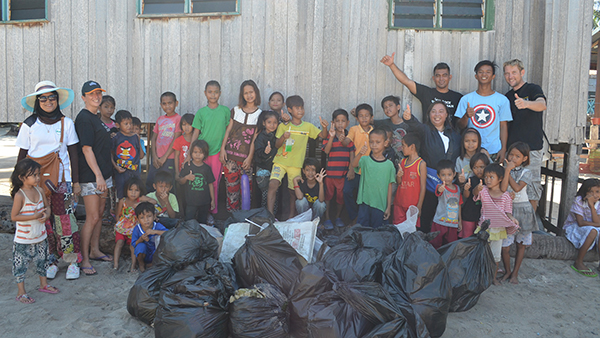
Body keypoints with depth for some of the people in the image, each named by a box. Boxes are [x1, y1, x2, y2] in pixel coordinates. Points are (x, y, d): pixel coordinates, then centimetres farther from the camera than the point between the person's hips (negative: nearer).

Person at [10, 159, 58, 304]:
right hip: (23, 239, -6)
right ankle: (21, 293, 17)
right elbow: (14, 216, -19)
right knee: (20, 264, 5)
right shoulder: (19, 195, -20)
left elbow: (47, 208, 9)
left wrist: (46, 215, -13)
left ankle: (44, 284, 37)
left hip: (40, 236, 6)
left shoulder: (39, 191, -1)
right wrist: (34, 216, -25)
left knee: (42, 261, 19)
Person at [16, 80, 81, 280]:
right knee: (43, 222, 4)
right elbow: (22, 156, 7)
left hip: (61, 180, 0)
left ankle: (72, 261, 9)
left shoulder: (66, 123, 4)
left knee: (66, 220, -3)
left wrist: (76, 181, 4)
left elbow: (73, 154, 6)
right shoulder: (29, 125, 3)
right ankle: (50, 261, 17)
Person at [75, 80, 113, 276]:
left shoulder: (96, 117, 15)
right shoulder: (84, 118, -12)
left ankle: (94, 250, 27)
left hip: (102, 173, 9)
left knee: (100, 214, 15)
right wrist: (98, 175, -21)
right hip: (90, 175, -9)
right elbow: (86, 149, -18)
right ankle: (84, 259, 4)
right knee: (92, 217, -6)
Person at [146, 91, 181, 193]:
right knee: (149, 182, 7)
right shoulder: (159, 119, 14)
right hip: (157, 159, 6)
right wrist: (154, 156, 0)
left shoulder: (178, 119, -4)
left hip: (170, 159, -6)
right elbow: (153, 138, 13)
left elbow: (175, 140, -9)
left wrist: (164, 157, -10)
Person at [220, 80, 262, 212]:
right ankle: (231, 214, 13)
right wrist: (222, 149, 1)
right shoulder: (236, 110, 9)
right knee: (231, 184, 3)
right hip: (231, 153, 2)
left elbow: (255, 138, -2)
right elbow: (228, 130, 9)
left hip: (246, 156, -2)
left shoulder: (259, 114, 2)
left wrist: (250, 157, -7)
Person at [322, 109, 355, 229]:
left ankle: (338, 217, 28)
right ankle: (327, 218, 20)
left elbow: (352, 154, 5)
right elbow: (326, 150, -17)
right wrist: (331, 137, -27)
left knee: (341, 195, 10)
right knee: (328, 194, 8)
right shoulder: (329, 136, -3)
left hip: (344, 172, 2)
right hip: (330, 171, -1)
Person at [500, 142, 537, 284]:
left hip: (522, 210, 1)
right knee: (505, 245, 0)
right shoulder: (504, 170, -2)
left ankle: (515, 273, 24)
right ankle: (507, 271, 22)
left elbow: (517, 188, -18)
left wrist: (508, 172, -14)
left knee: (521, 244, 9)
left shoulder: (526, 172, -2)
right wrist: (507, 170, -20)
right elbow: (503, 189, -17)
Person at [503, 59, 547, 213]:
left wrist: (526, 103, -47)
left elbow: (542, 104, -26)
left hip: (531, 149, -6)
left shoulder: (533, 89, -3)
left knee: (532, 189, -3)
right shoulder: (508, 96, 16)